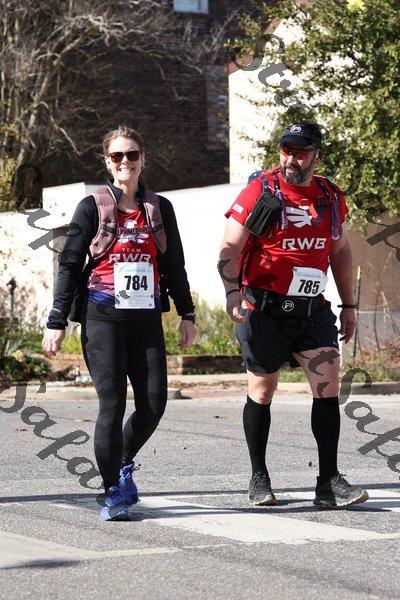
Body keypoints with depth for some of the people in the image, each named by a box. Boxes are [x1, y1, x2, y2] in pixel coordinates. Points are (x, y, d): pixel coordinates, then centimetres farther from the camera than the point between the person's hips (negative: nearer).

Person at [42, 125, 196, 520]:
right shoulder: (92, 208, 2)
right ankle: (113, 491, 5)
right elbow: (69, 266, 2)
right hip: (103, 317, -3)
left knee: (154, 403, -5)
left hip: (147, 318, 3)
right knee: (112, 404, -8)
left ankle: (125, 461, 24)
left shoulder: (160, 208, 12)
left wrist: (186, 314, 15)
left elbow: (174, 266, 18)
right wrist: (56, 321, -2)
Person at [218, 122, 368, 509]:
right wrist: (232, 292, -24)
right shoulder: (260, 193, -7)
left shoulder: (331, 198, 8)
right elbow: (229, 249, -9)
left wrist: (349, 305, 18)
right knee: (262, 392, 4)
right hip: (265, 307, -4)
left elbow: (341, 252, 20)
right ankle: (259, 478, 19)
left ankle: (328, 483, -2)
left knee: (328, 386, -6)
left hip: (312, 308, 4)